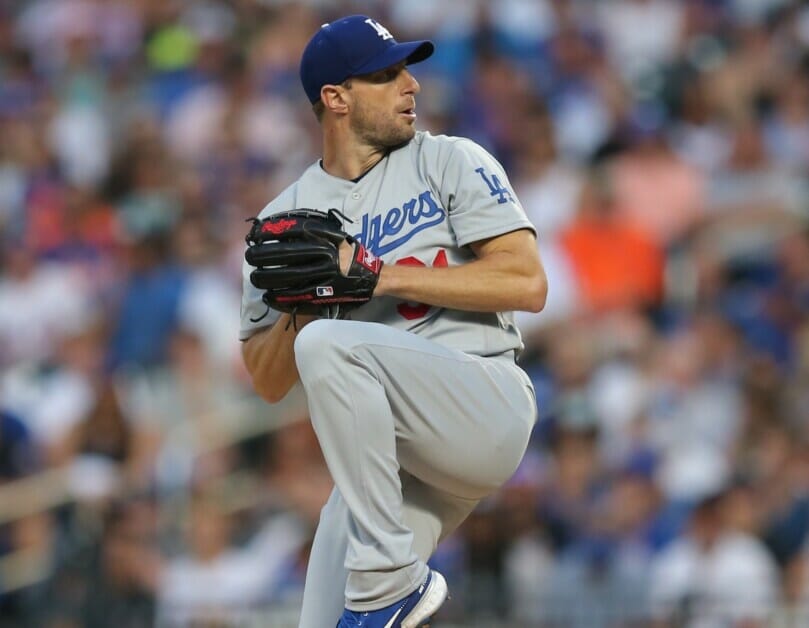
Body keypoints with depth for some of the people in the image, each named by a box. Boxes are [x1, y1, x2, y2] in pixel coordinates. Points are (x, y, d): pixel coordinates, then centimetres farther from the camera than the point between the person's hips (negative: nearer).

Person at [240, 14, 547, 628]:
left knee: (329, 344, -29)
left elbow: (527, 283, -10)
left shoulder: (452, 163, 4)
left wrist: (378, 275, -13)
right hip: (382, 454, 4)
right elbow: (269, 383, 11)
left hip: (488, 410, -4)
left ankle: (393, 579, -24)